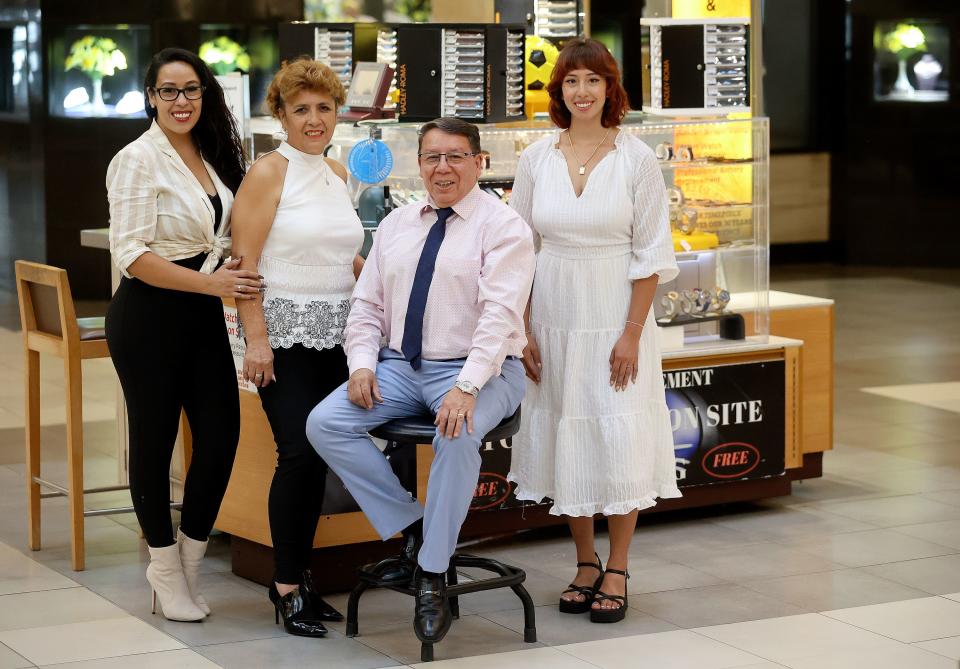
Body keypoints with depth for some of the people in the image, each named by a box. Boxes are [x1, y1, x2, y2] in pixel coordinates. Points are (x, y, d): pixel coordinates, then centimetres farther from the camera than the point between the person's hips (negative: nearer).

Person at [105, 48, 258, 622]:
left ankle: (188, 562, 20)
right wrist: (211, 283, -21)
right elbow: (132, 254, -17)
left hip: (202, 315, 7)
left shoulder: (213, 156, 11)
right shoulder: (139, 160, -11)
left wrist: (235, 276, 7)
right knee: (155, 440, 3)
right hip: (149, 315, -7)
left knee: (221, 434, 2)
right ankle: (166, 572, 18)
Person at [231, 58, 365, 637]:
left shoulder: (337, 172, 12)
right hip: (287, 332, -6)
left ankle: (299, 574, 18)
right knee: (298, 452, -11)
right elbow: (244, 262, -12)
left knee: (321, 454, 7)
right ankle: (287, 587, -1)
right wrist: (257, 340, -18)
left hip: (336, 333, 7)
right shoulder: (269, 173, -8)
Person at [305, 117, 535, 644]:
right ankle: (412, 528, -3)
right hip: (401, 367, 6)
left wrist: (466, 387, -31)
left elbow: (500, 314, -19)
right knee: (324, 424, -16)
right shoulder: (396, 225, 13)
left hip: (474, 370, -6)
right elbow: (367, 305, 14)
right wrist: (362, 363, -6)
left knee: (457, 437, -37)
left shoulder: (502, 226, -6)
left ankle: (432, 576, -20)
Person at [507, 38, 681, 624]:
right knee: (565, 438, 8)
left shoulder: (636, 158, -5)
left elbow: (650, 255, -4)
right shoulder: (537, 158, 2)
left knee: (620, 439, -2)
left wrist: (632, 333, -10)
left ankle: (617, 570, 10)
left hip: (615, 318, -3)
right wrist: (523, 330, 1)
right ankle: (585, 563, 21)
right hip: (554, 317, 3)